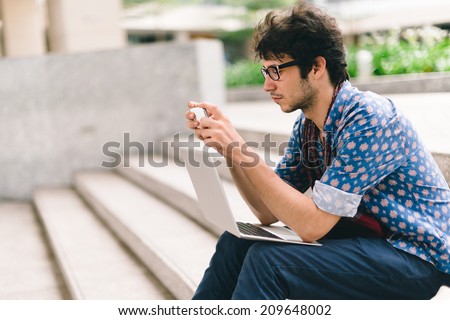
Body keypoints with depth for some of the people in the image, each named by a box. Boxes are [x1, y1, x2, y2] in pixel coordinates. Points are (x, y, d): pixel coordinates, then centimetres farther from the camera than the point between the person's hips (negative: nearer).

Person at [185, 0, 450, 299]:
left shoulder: (369, 120, -23)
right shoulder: (306, 126, 2)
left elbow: (312, 224, -27)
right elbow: (269, 212, 3)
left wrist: (242, 151, -26)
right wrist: (228, 147, -9)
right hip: (362, 238, 8)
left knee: (267, 259, -24)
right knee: (236, 242, -4)